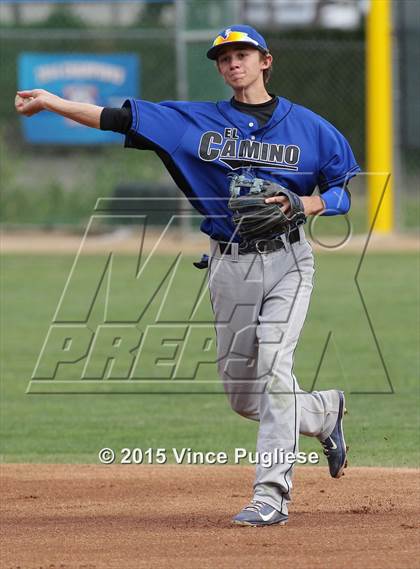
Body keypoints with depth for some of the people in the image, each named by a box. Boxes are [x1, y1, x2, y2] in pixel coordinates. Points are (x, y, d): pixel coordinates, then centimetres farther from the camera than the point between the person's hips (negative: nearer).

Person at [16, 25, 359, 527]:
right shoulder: (195, 122, 7)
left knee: (274, 368, -20)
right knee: (242, 395, 6)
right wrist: (52, 102, -5)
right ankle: (323, 411, 35)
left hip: (286, 262, -3)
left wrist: (300, 206, -13)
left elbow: (343, 192, 7)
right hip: (229, 267, 3)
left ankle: (271, 494, -19)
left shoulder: (308, 127, 4)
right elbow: (120, 118, 2)